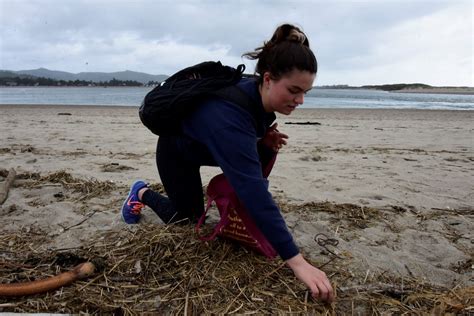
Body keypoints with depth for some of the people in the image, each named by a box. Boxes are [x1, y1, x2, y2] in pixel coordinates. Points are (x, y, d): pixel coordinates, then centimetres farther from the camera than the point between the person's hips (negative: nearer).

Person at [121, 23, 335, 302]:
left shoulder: (260, 96, -20)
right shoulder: (229, 114, -45)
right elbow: (255, 191, -50)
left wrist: (266, 141, -20)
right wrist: (297, 261, -51)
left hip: (207, 147, 7)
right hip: (176, 151, -6)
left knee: (263, 155, -11)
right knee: (188, 218, 4)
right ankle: (142, 192, 28)